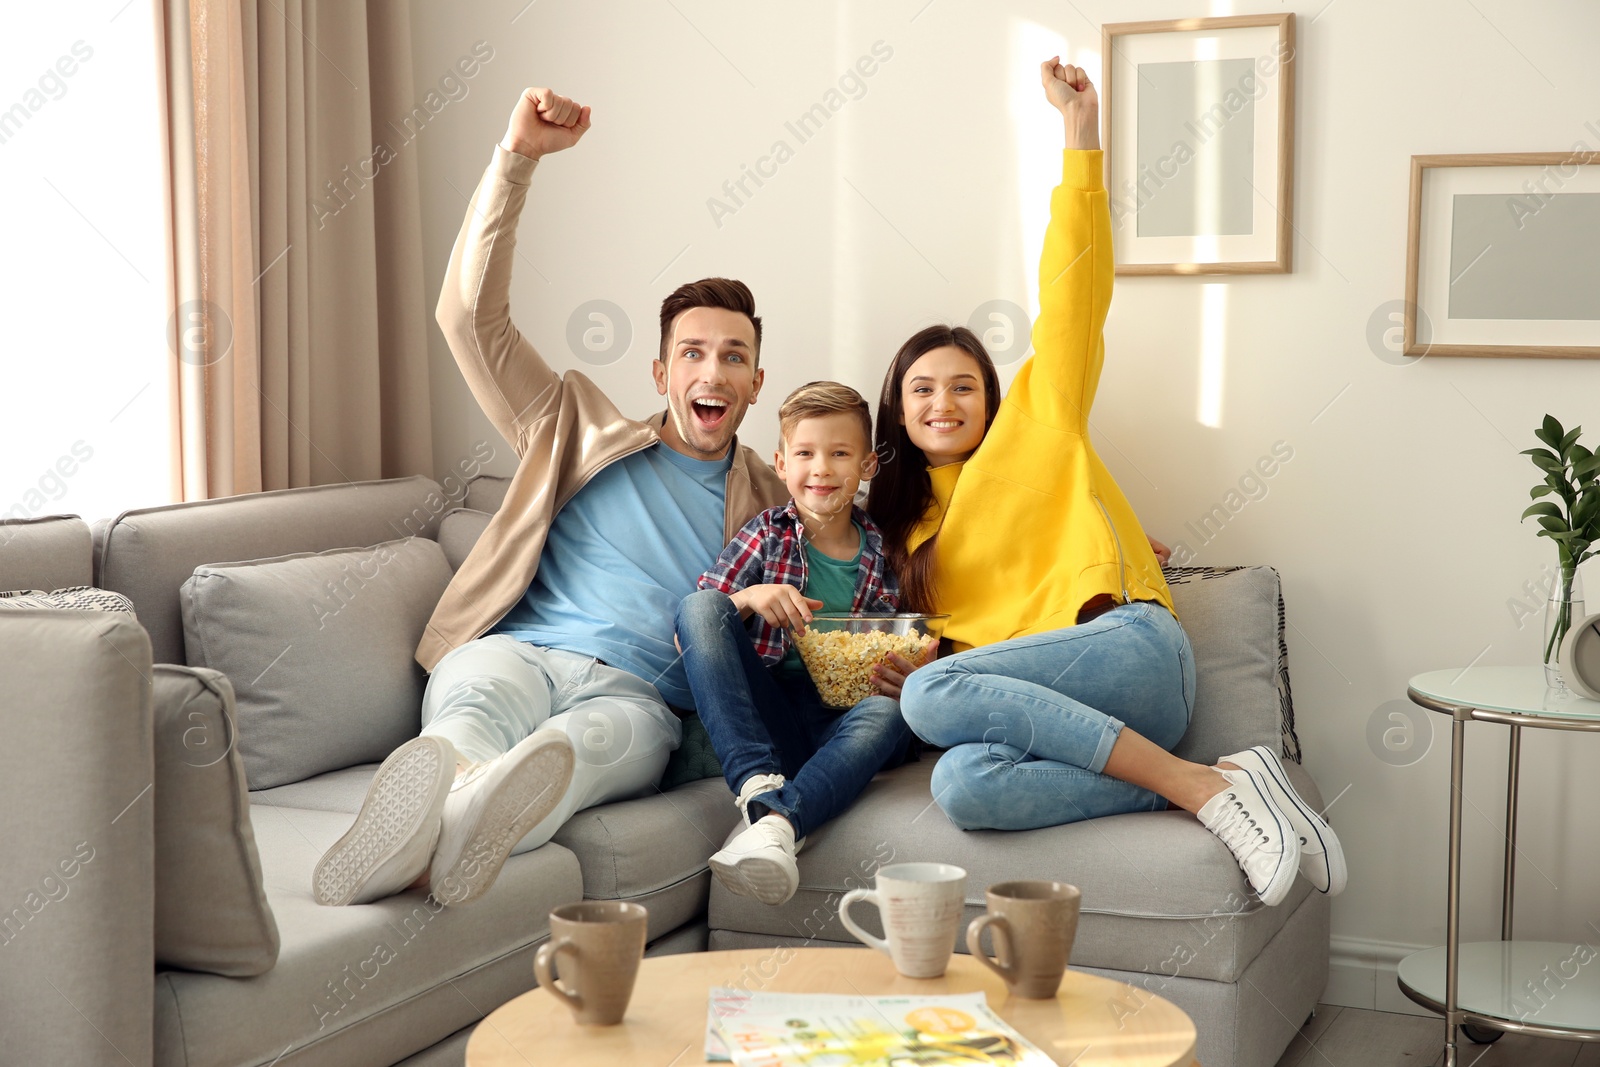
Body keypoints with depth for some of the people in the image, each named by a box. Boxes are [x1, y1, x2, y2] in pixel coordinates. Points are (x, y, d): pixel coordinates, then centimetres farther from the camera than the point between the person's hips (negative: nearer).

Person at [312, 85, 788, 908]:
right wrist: (518, 158, 7)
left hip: (634, 694, -1)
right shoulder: (581, 432, 23)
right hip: (516, 653, 1)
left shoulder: (769, 506, 26)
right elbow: (472, 315, 15)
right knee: (472, 714, -40)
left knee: (591, 737, -41)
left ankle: (453, 822, -73)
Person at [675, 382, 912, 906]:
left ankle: (777, 822, -51)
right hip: (767, 720, 0)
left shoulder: (883, 554, 10)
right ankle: (760, 786, -38)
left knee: (889, 710, -34)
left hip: (838, 732, 0)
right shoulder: (767, 534, 8)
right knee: (698, 605, -22)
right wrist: (748, 598, -15)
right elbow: (696, 620, 5)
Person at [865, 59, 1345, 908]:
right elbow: (936, 649, 25)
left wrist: (1079, 129, 3)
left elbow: (1072, 296, 8)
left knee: (936, 694, -32)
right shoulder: (902, 519, 28)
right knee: (961, 787, -33)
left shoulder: (1031, 428, 17)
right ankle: (1202, 788, -27)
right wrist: (901, 672, 0)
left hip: (1129, 645, -3)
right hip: (1059, 711, 4)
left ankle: (1206, 787, -28)